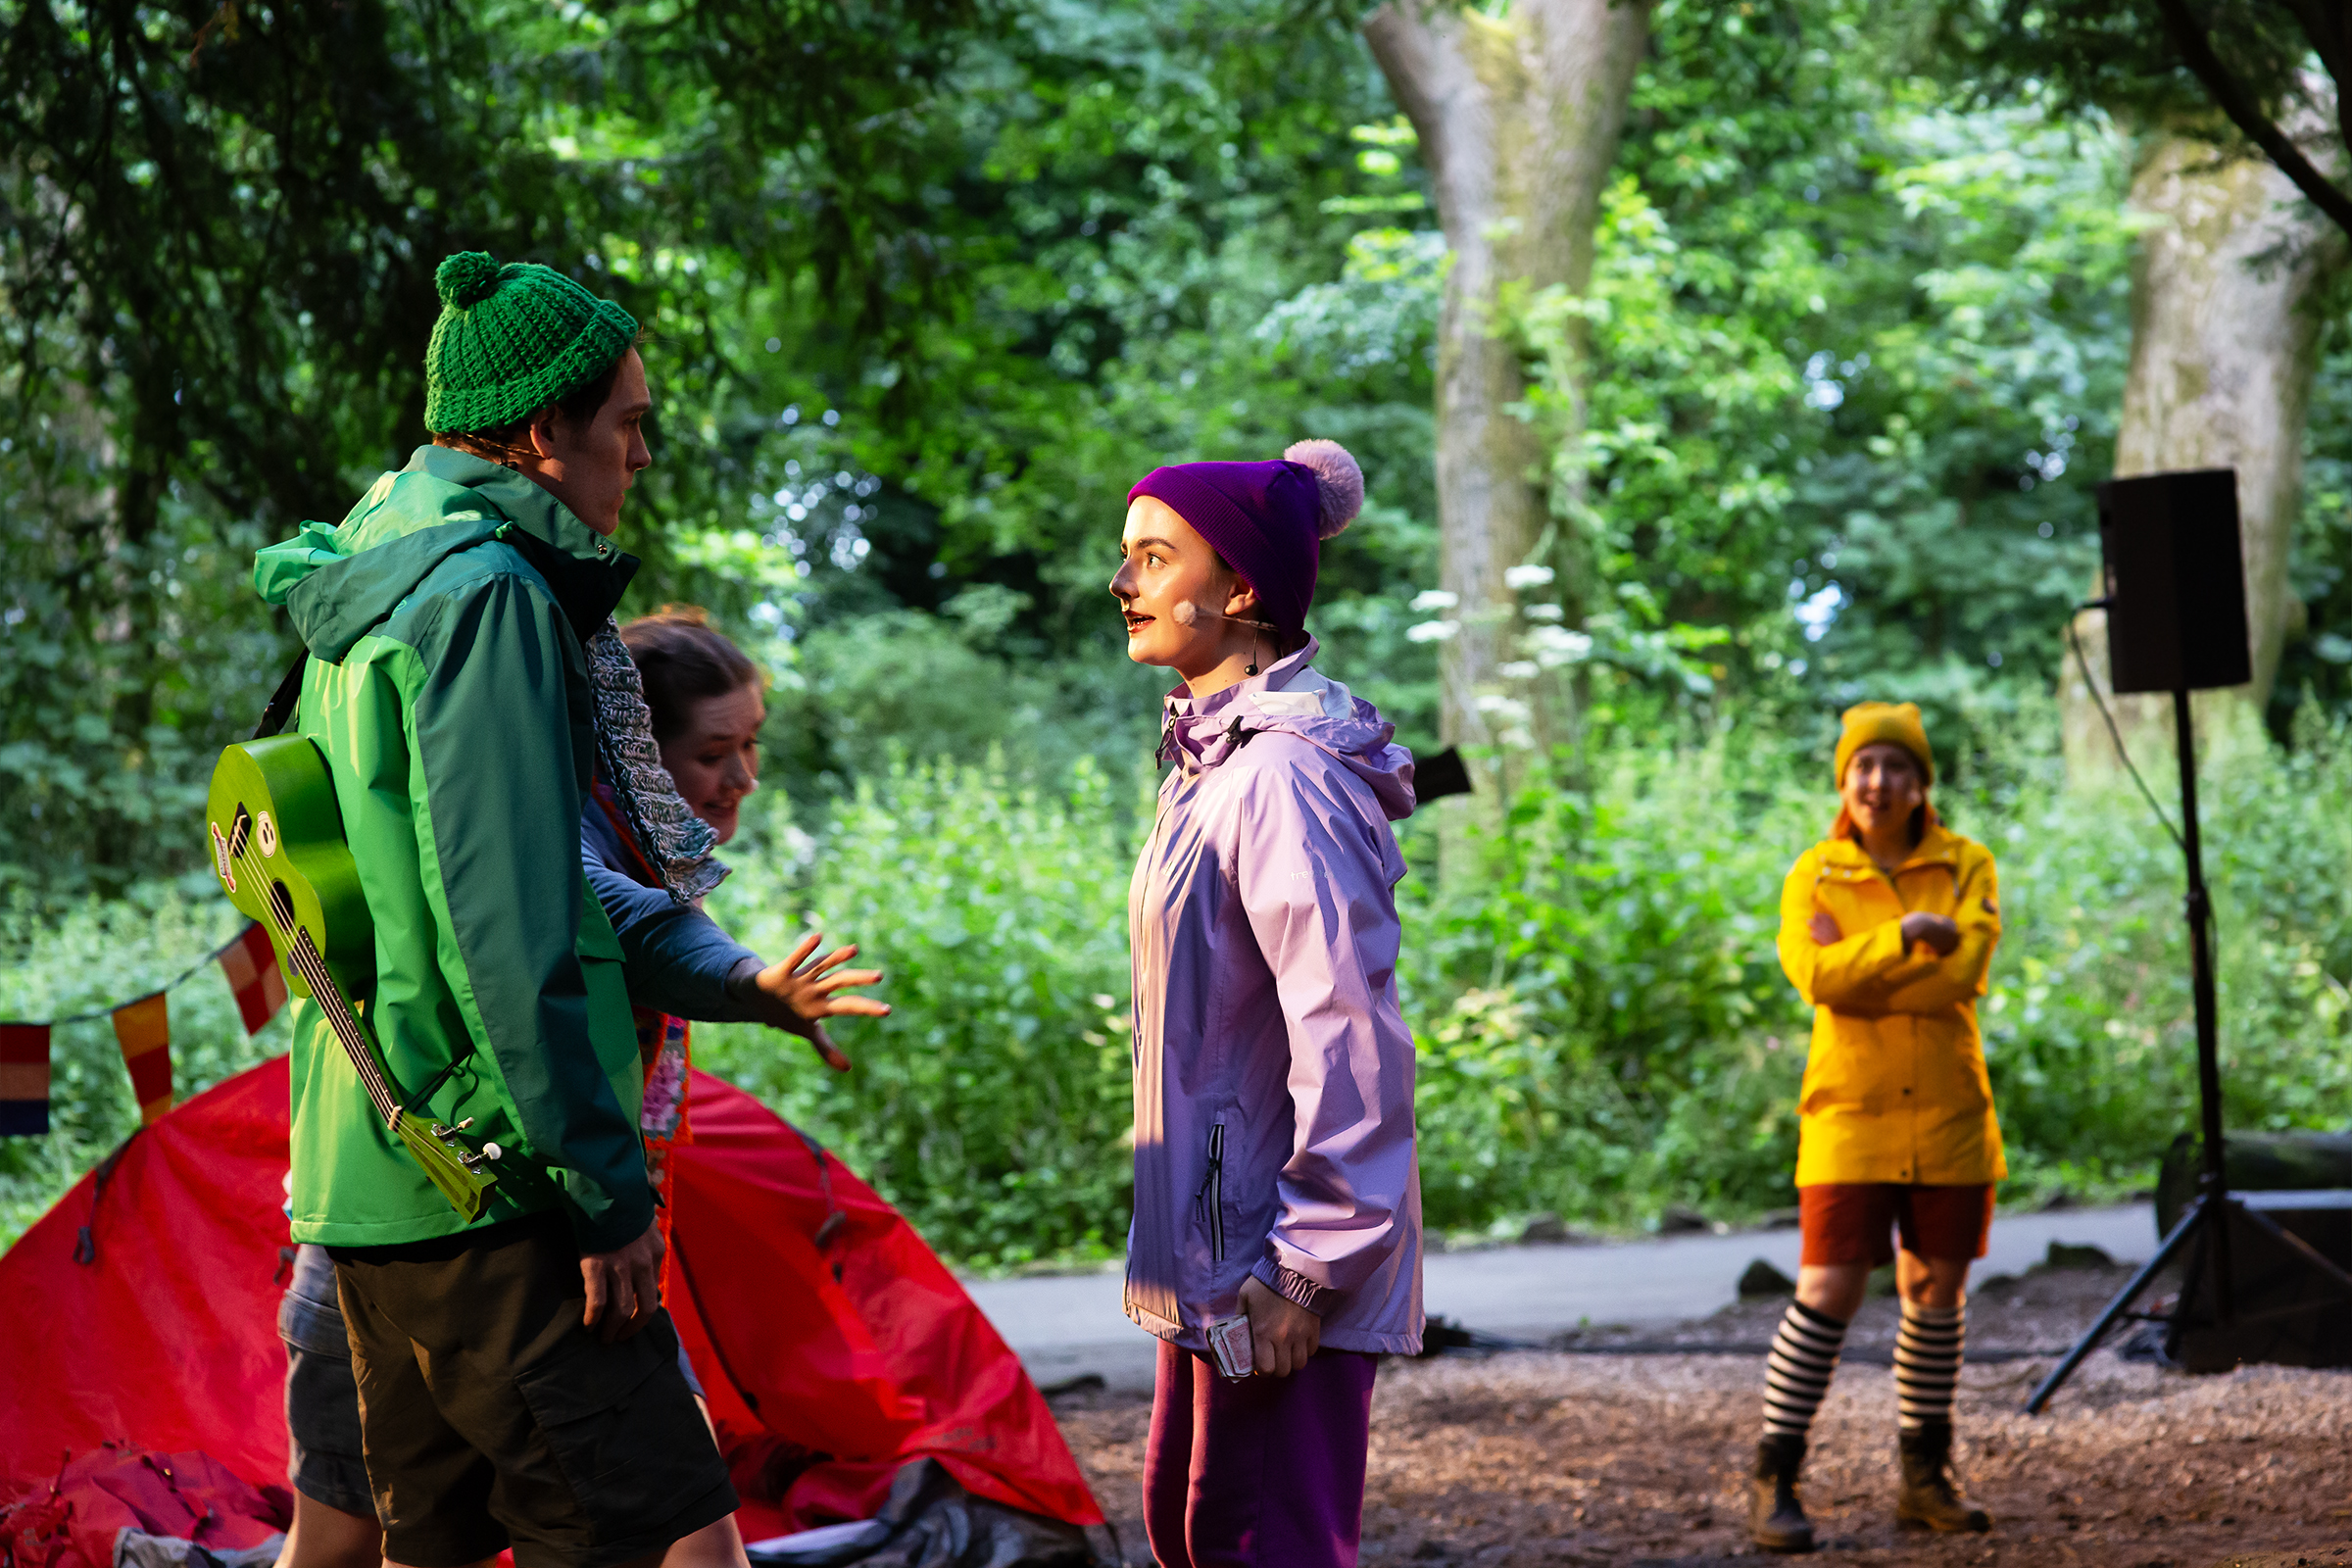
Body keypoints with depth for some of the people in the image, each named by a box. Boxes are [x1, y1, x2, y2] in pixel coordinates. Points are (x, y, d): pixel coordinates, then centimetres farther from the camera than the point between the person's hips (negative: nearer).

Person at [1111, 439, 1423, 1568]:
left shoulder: (1281, 778, -19)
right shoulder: (1213, 764, 13)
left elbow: (1348, 1033, -24)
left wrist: (1307, 1265, -22)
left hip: (1278, 1267, -10)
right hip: (1215, 1255, 10)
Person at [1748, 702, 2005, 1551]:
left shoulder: (1967, 867, 3)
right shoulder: (1813, 875, 1)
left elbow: (1965, 971, -12)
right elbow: (1813, 972, -16)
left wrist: (1855, 974, -14)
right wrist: (1903, 937, -25)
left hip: (1949, 1116, 3)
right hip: (1851, 1117, -2)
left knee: (1937, 1293, 9)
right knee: (1829, 1292, -10)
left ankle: (1925, 1477, 21)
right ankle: (1774, 1481, -5)